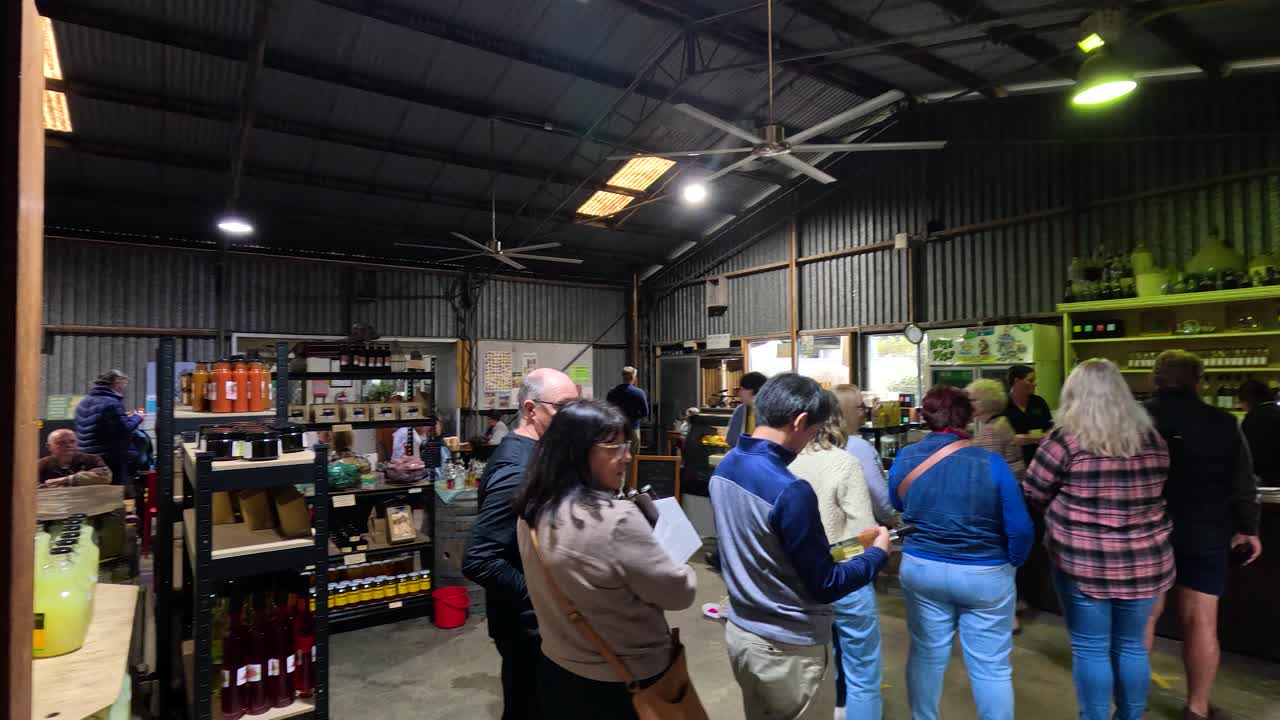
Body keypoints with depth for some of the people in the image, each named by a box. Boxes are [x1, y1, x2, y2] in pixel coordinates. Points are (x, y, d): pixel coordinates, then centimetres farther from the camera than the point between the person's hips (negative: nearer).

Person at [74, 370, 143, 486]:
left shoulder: (84, 402, 15)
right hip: (112, 460, -9)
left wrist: (124, 417, 17)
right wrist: (137, 418, -3)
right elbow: (124, 430, -20)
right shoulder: (111, 403, -15)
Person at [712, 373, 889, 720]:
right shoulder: (790, 491, -28)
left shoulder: (724, 468, -2)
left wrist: (821, 550, 14)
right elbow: (824, 586, -19)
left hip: (739, 631, 7)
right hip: (787, 648, -7)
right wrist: (878, 553, -3)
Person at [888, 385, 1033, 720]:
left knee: (926, 654, 17)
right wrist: (1011, 564, 5)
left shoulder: (903, 459, -7)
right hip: (984, 575, -3)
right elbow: (1020, 529, -12)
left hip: (920, 568, 3)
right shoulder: (990, 463, -17)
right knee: (991, 667, 11)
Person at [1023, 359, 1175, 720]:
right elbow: (1160, 495, 18)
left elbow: (1033, 496, -5)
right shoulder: (1153, 440, 2)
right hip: (1145, 563, 5)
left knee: (1090, 649, 8)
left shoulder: (1066, 441, -15)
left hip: (1084, 565, -5)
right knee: (1131, 646, 19)